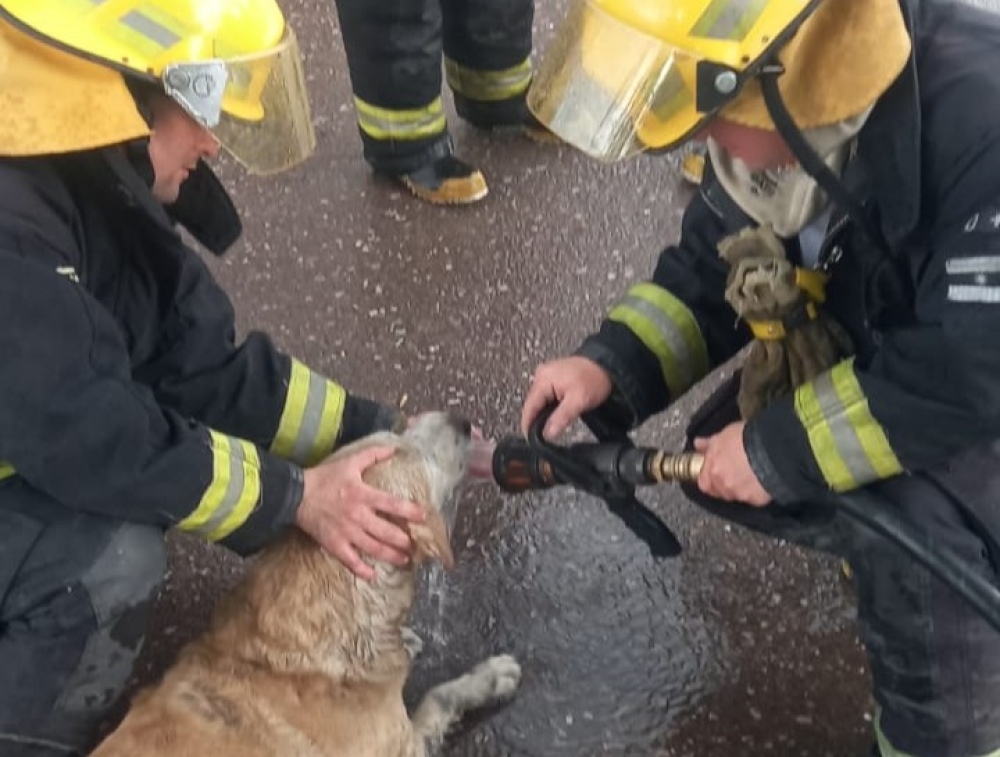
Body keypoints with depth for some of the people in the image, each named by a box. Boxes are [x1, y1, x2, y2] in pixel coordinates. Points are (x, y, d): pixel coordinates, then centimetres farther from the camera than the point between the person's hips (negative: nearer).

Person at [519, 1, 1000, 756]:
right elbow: (712, 268, -3)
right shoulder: (785, 110, -15)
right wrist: (608, 363, -19)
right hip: (883, 352, 7)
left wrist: (782, 448, -30)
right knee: (716, 459, -3)